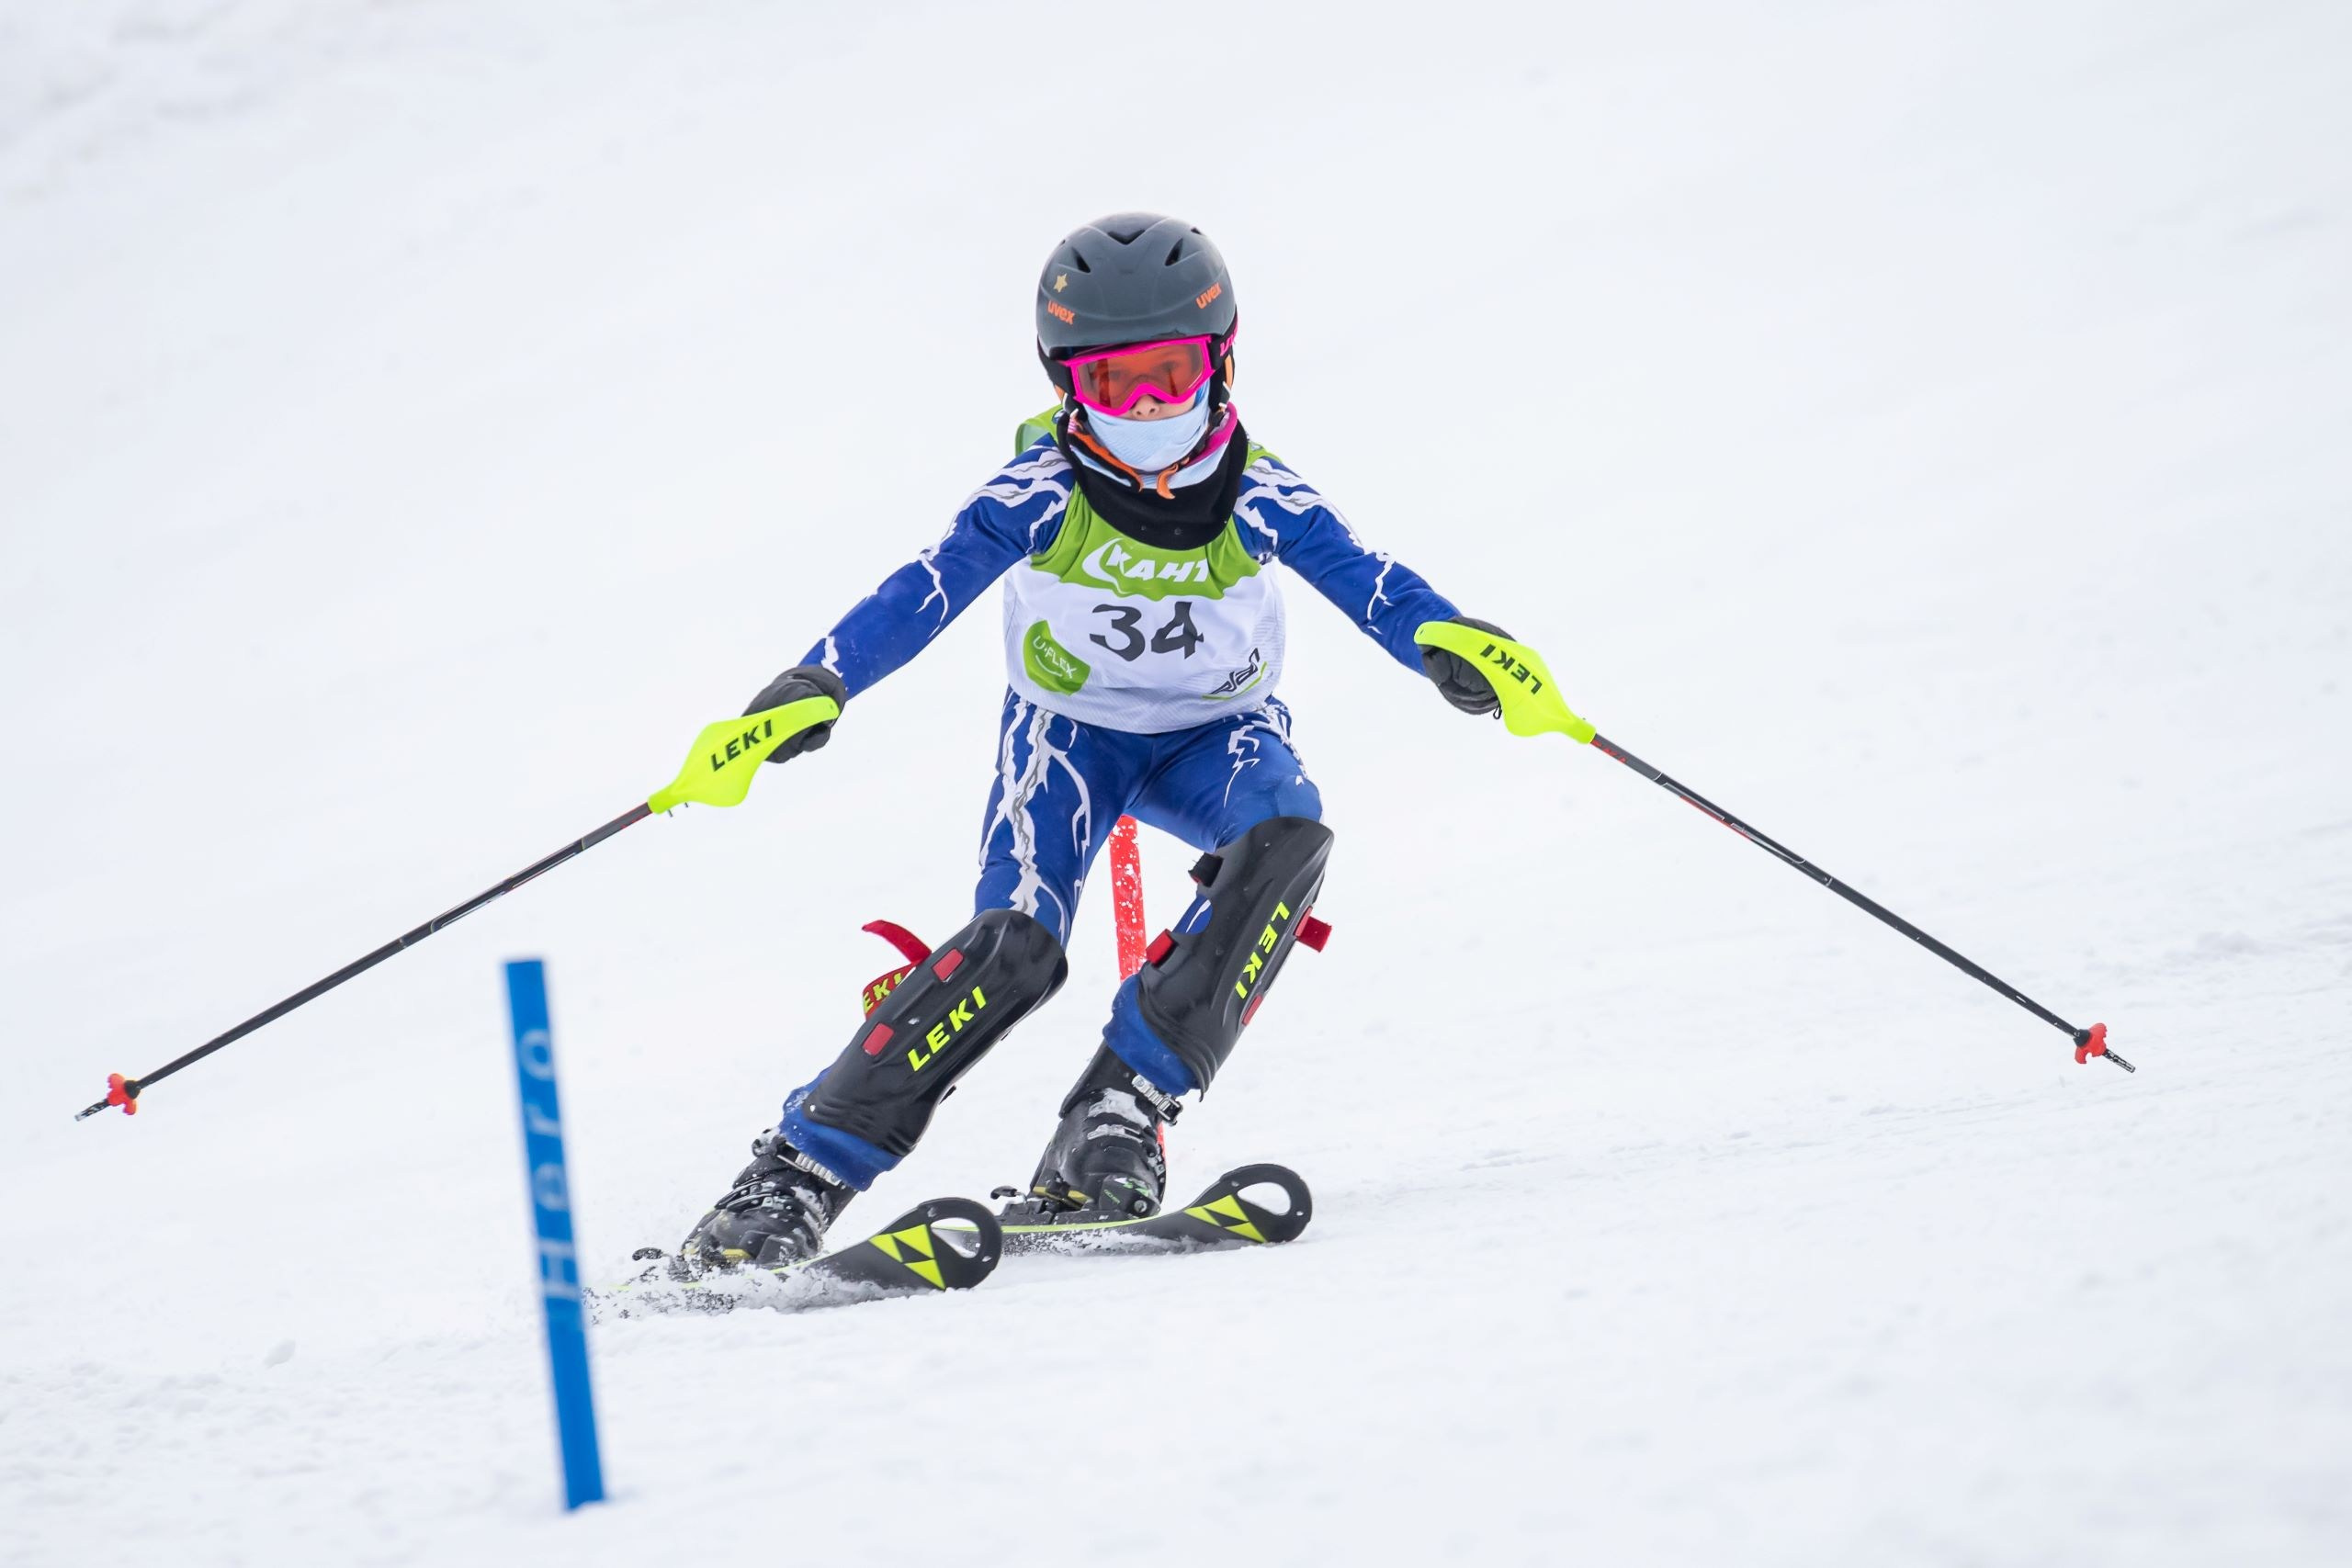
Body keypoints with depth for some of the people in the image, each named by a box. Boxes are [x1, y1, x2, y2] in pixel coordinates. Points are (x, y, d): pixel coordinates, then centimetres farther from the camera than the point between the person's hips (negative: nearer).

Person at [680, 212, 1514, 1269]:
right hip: (1071, 730, -2)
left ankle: (1120, 1107, -27)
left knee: (1288, 839, -33)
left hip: (1217, 733, 2)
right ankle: (802, 1170, -17)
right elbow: (926, 591, -31)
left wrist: (1449, 642, -53)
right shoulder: (1045, 491, -22)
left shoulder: (1256, 495, -19)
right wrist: (819, 684, -47)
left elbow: (1361, 577, -31)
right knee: (1017, 942, -25)